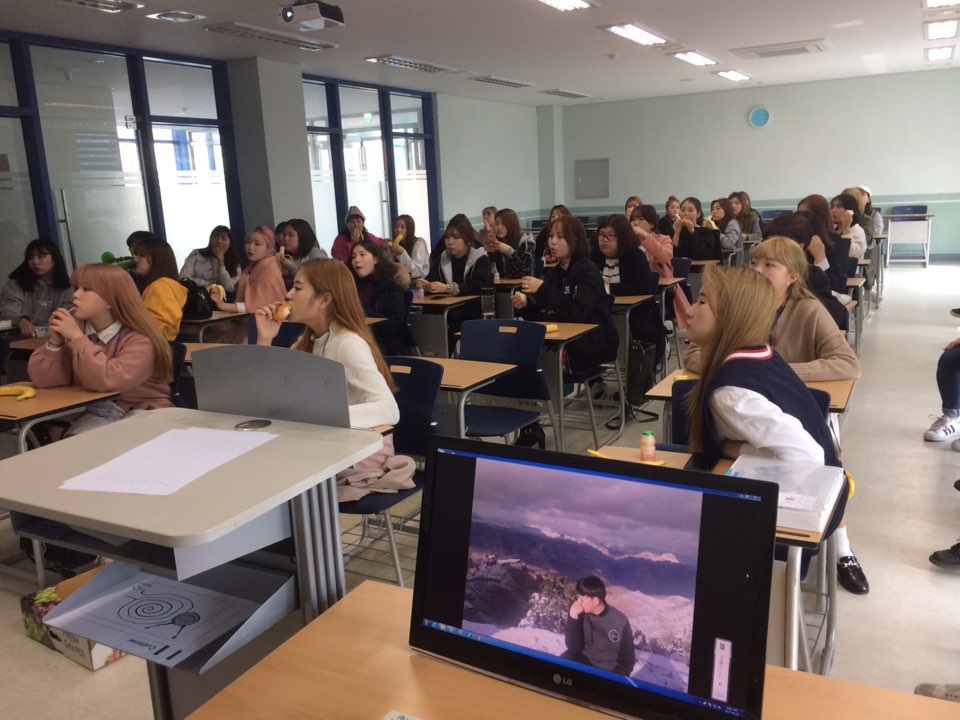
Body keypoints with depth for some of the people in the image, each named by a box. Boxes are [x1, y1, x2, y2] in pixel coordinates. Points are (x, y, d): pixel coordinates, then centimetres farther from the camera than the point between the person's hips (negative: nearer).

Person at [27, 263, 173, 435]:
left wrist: (77, 338, -23)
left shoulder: (139, 340, -15)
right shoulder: (77, 330, 4)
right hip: (95, 415, 4)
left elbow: (110, 381, -30)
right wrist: (55, 341, -14)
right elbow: (43, 380, 0)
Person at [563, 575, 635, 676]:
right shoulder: (580, 613, -10)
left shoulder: (619, 621, -17)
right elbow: (574, 648, -13)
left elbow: (627, 660, -8)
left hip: (608, 673, -2)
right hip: (584, 662, 2)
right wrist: (573, 617, -23)